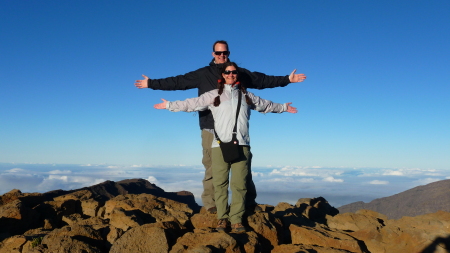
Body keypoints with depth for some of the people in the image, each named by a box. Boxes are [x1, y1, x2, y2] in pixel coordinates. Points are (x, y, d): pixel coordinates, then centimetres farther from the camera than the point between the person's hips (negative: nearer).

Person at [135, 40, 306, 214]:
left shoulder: (241, 73, 12)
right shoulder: (202, 74, 8)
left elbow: (263, 80, 12)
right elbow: (177, 82, 7)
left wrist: (287, 79, 8)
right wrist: (151, 83, 5)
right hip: (211, 128, -2)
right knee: (212, 167, -2)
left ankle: (249, 202, 16)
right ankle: (211, 203, 6)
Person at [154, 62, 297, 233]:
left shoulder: (246, 95, 20)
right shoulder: (213, 95, 13)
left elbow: (265, 105, 33)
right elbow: (191, 103, 12)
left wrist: (283, 107, 42)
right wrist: (170, 105, 10)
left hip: (241, 145, 1)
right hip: (220, 144, -1)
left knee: (239, 184, -4)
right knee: (220, 183, -3)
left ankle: (237, 219, 2)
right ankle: (222, 218, 5)